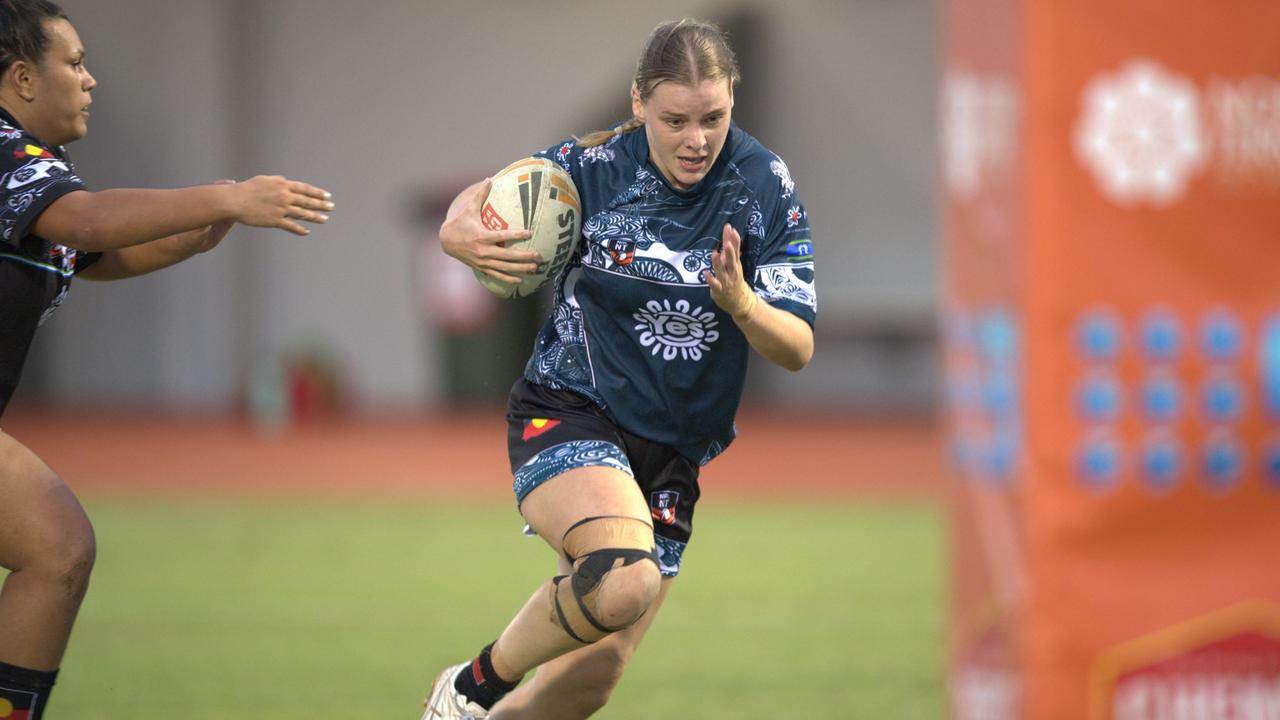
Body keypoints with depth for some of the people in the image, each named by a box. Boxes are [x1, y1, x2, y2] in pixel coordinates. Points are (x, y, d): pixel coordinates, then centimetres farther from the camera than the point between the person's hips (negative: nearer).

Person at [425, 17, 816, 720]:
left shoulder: (767, 187, -9)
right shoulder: (592, 167, -13)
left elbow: (798, 349, -8)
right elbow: (481, 196, 5)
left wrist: (741, 303, -30)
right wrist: (461, 233, -20)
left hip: (677, 454, 4)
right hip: (567, 414, -4)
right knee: (626, 579, -33)